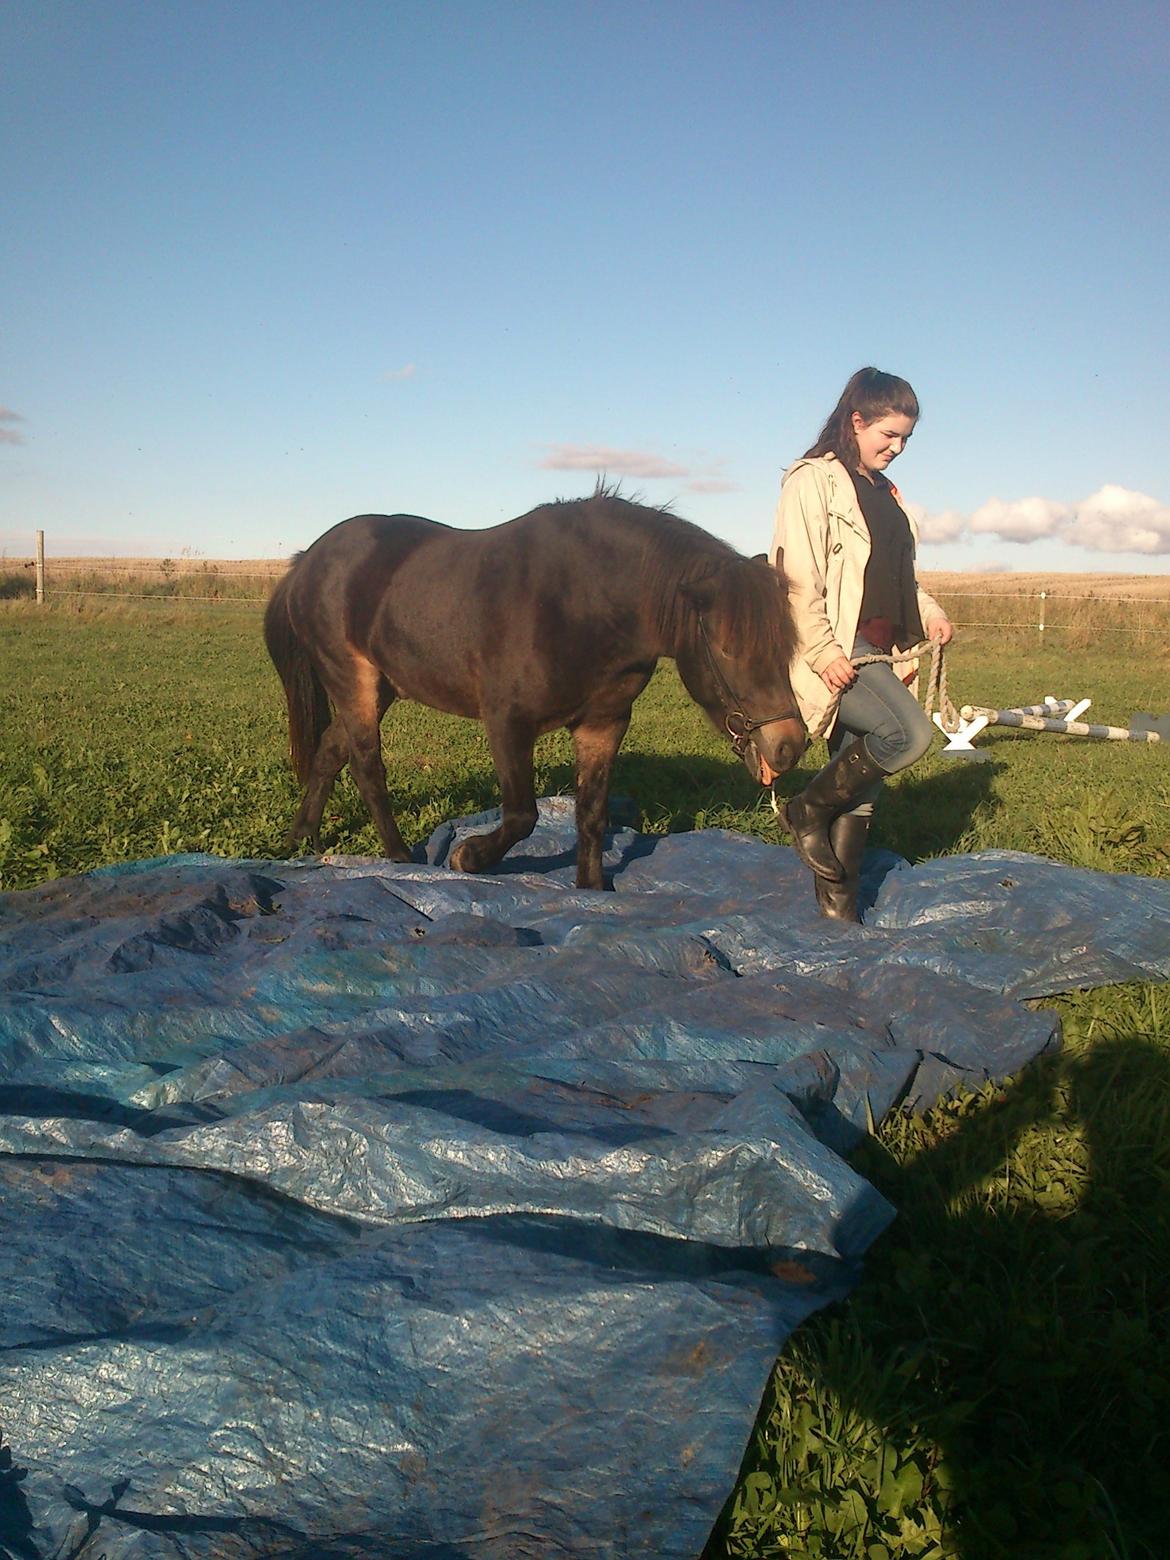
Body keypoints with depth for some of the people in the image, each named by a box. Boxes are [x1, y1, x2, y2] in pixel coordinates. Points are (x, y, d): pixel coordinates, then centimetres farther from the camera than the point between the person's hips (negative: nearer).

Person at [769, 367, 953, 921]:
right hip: (836, 651, -8)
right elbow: (798, 578, -14)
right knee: (910, 734, -24)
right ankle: (807, 810, -3)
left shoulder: (884, 491, 20)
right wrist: (822, 653, -21)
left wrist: (928, 609, 9)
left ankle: (837, 904, 16)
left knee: (861, 786, 7)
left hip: (878, 651, 8)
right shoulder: (813, 480, -5)